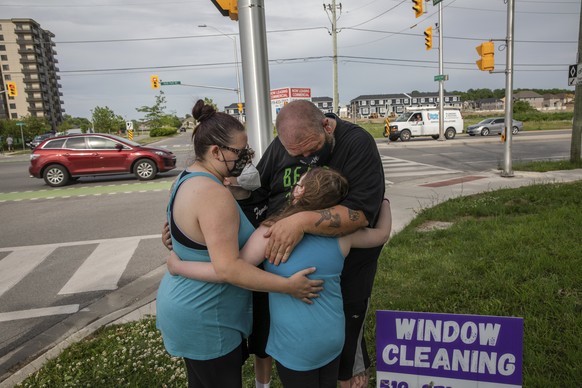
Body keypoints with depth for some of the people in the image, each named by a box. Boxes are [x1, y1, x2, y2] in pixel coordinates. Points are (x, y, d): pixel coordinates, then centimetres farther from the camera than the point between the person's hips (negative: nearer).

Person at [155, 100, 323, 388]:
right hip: (204, 320, -10)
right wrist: (288, 286, -27)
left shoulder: (188, 180, 3)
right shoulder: (214, 194, -29)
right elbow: (227, 268, -32)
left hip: (185, 305, 10)